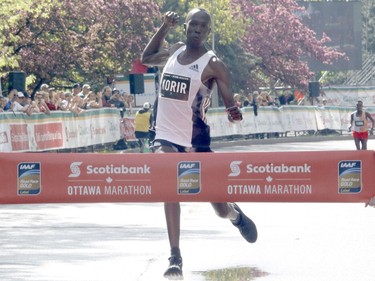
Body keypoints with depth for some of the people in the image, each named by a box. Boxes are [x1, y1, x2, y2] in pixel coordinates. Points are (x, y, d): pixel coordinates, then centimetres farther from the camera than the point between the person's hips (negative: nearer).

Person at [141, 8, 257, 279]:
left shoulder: (213, 64, -9)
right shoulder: (175, 51, 8)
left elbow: (229, 102, -14)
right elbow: (147, 58, 26)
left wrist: (234, 112, -38)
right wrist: (164, 27, 14)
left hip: (196, 141, -3)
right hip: (166, 137, 3)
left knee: (221, 209, 5)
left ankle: (236, 214, 44)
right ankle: (175, 257, -26)